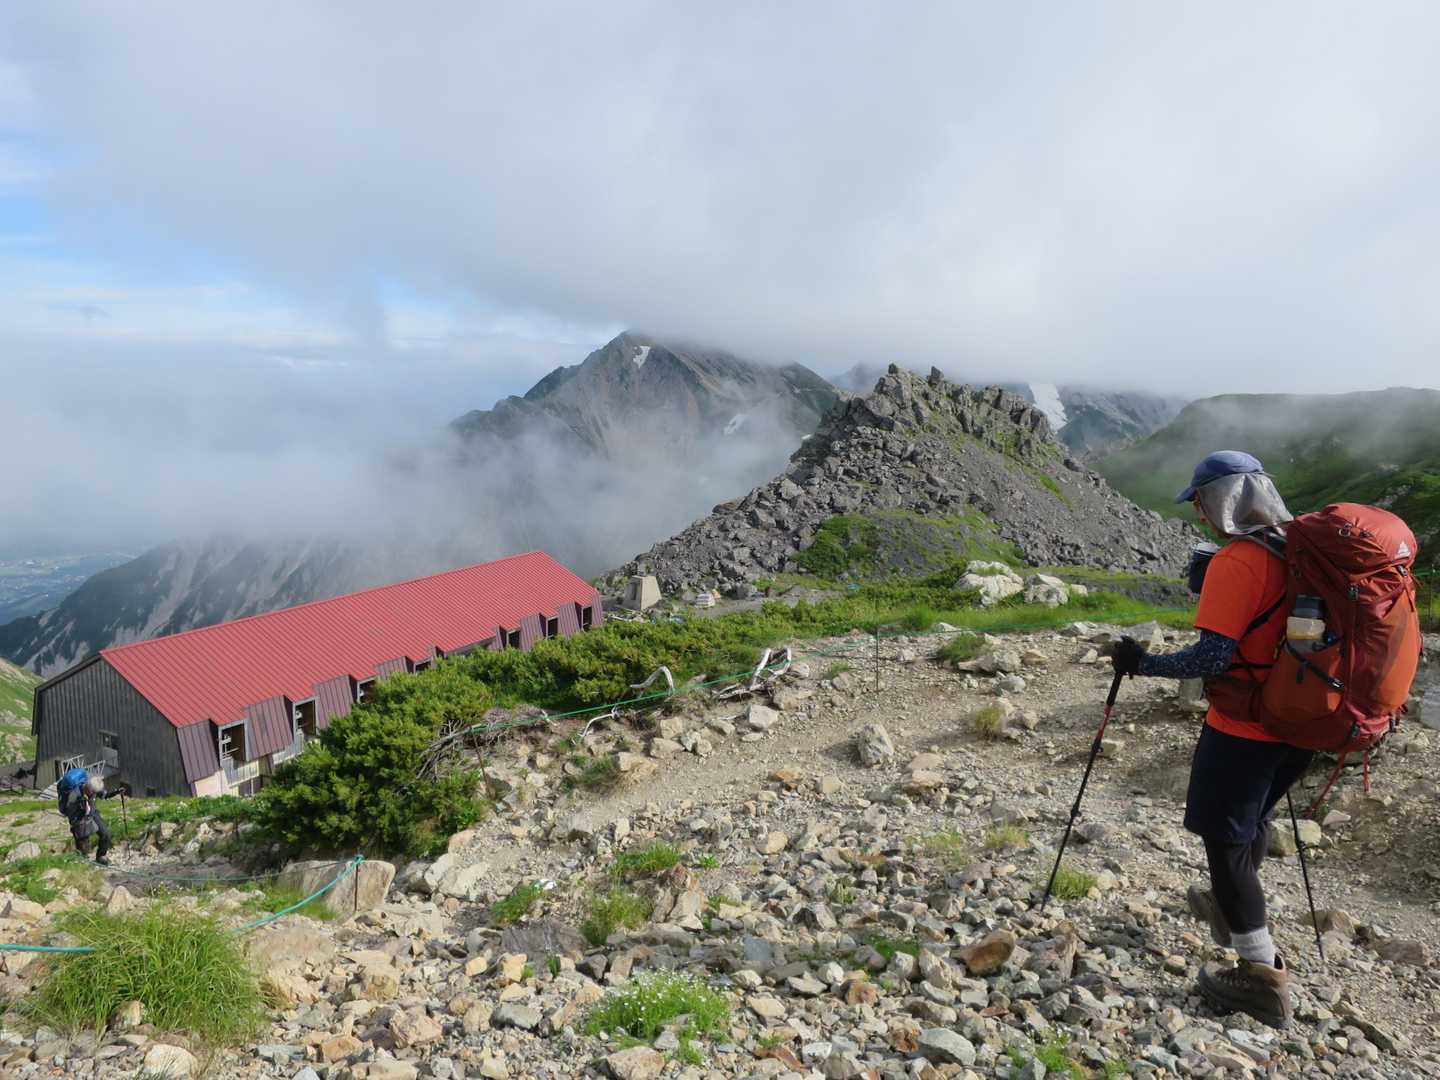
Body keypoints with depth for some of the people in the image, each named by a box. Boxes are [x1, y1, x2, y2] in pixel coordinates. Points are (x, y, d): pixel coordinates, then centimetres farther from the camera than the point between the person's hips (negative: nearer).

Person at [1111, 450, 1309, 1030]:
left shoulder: (1236, 561, -22)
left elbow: (1211, 657, -26)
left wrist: (1143, 663, -14)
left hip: (1241, 727, -8)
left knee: (1225, 838, 3)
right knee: (1252, 818, 27)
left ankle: (1262, 976, 9)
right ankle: (1232, 912, 48)